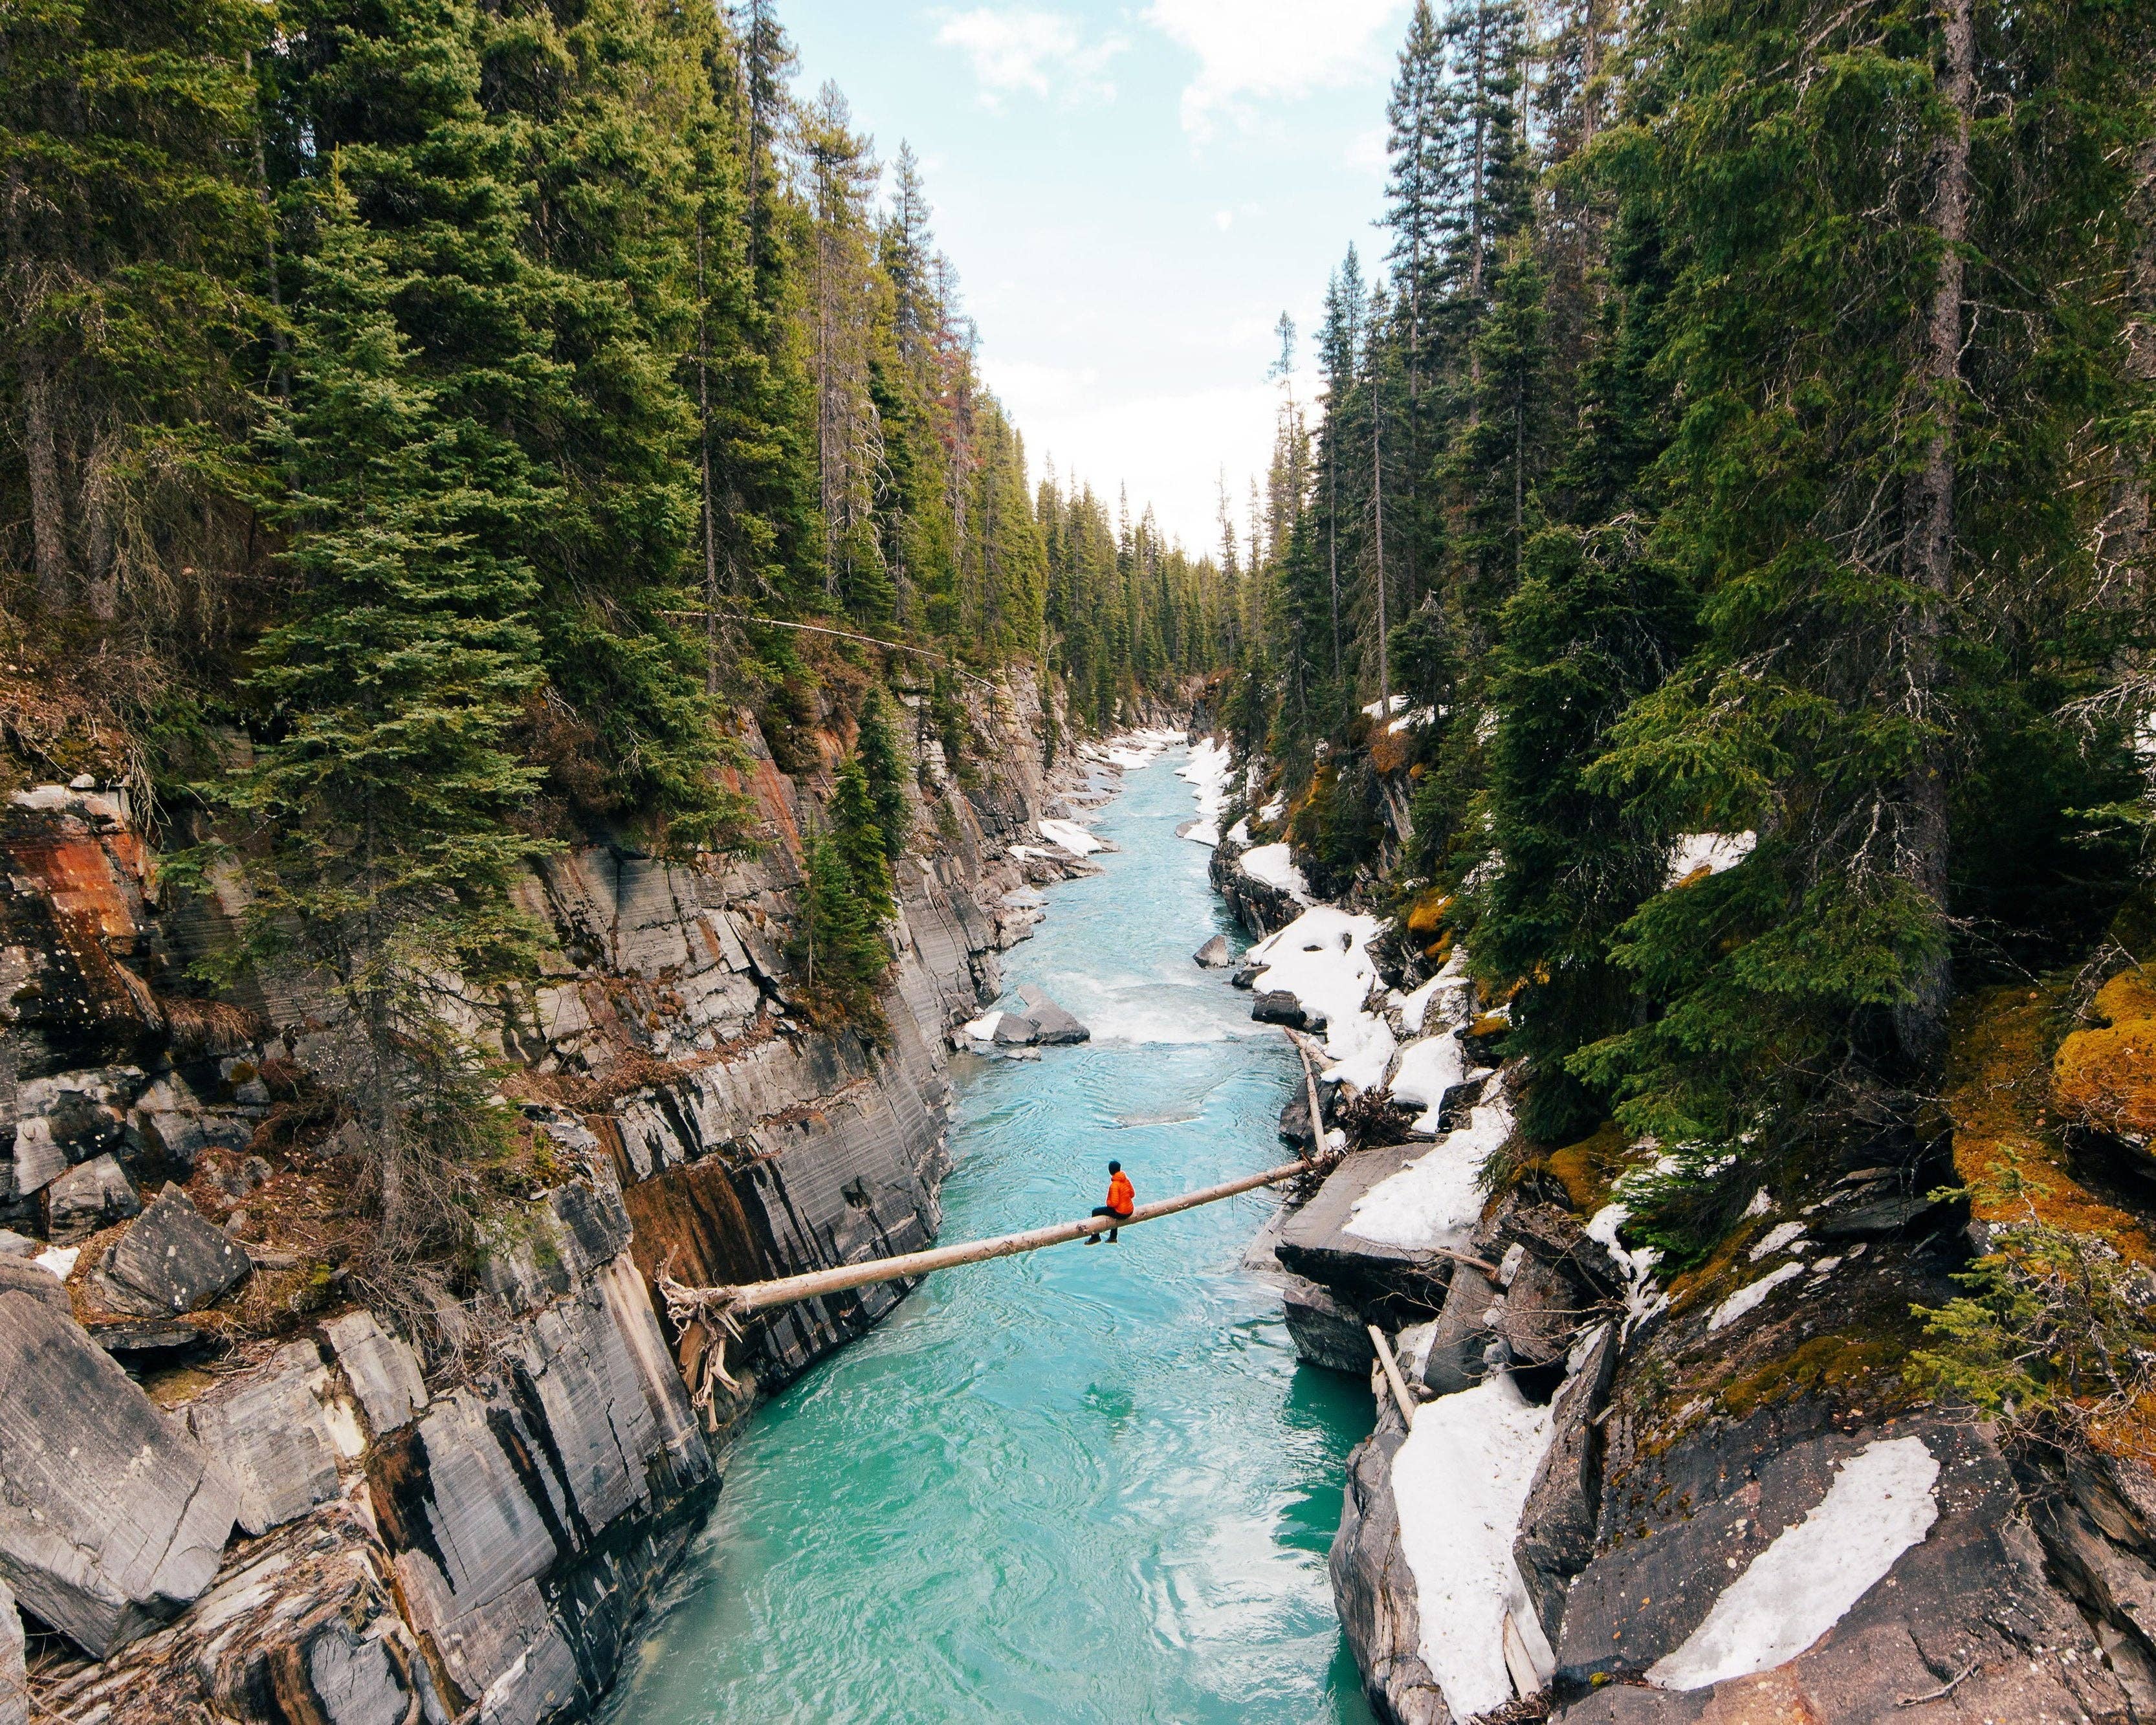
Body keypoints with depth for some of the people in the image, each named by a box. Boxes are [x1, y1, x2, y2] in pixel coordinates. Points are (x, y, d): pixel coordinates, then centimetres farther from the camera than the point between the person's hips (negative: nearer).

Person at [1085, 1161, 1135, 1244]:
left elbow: (1114, 1203, -24)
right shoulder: (1126, 1179, -1)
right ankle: (1113, 1238, 43)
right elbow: (1132, 1194, 8)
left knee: (1095, 1212, 7)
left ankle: (1095, 1238, 20)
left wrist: (1108, 1203, -4)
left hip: (1120, 1213, -8)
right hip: (1130, 1211, 8)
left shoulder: (1114, 1185, -24)